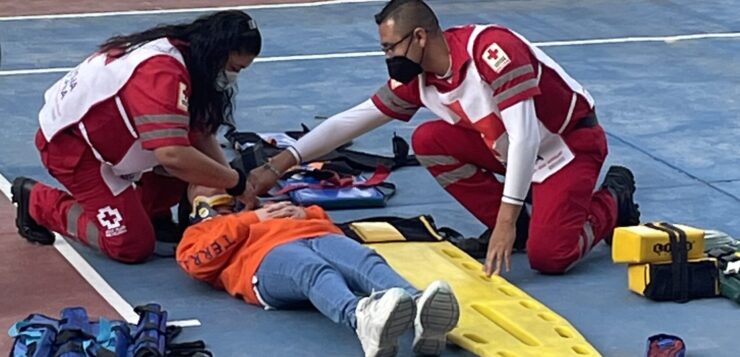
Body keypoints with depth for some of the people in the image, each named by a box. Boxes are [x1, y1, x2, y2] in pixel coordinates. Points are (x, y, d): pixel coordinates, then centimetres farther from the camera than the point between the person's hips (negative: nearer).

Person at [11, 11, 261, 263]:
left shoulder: (185, 58, -1)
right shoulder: (162, 72, -31)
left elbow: (201, 134, 3)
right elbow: (173, 155, -40)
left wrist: (228, 178, -11)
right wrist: (235, 181, -29)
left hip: (107, 135, 9)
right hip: (70, 143, -9)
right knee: (132, 245, -12)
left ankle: (150, 213, 14)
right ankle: (38, 202, 4)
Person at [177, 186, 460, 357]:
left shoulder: (274, 212, 50)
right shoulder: (200, 231, 38)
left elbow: (325, 223, 38)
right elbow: (197, 261, 13)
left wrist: (306, 214, 16)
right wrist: (251, 220, 10)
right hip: (267, 253, -4)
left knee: (367, 261, -34)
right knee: (315, 272, -41)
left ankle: (418, 307, -66)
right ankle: (361, 317, -75)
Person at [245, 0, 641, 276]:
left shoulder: (492, 49, -31)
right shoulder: (417, 77, -8)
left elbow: (524, 136, -35)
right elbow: (352, 120, -2)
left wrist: (506, 218, -37)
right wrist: (278, 165, -7)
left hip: (570, 142, -7)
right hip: (509, 149, 7)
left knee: (548, 256, -22)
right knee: (429, 141, -9)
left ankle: (612, 199, 8)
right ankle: (511, 229, 1)